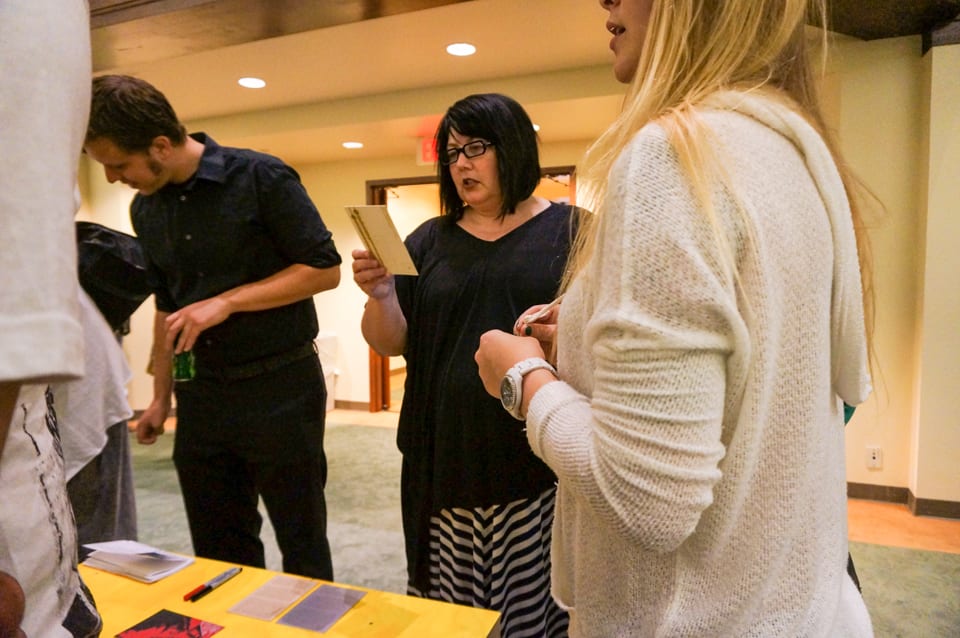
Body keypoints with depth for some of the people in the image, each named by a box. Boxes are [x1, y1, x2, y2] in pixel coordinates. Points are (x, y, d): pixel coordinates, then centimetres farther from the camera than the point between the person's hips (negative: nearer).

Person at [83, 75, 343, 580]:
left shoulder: (261, 178, -11)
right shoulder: (145, 209, 9)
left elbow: (325, 269, -11)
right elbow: (168, 306, 17)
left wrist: (228, 301, -18)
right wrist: (160, 398, 16)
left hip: (279, 386, -5)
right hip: (201, 395, 6)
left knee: (302, 545, 8)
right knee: (217, 552, 16)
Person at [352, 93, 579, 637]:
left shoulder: (571, 229, 2)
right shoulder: (431, 241, 10)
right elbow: (391, 343, 8)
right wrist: (381, 293, -11)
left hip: (538, 463, -2)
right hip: (446, 460, 3)